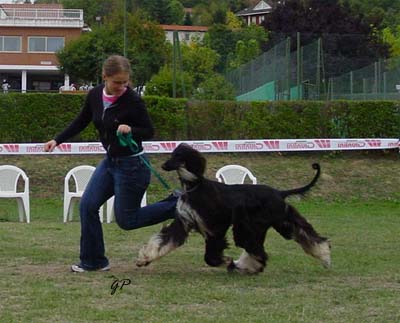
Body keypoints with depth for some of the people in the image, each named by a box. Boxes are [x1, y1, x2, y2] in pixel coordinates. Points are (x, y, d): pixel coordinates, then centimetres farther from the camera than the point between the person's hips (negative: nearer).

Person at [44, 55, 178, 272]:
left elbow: (149, 132, -10)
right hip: (110, 161, 6)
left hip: (132, 165, -6)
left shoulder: (133, 101, -19)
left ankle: (176, 207, 15)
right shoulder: (95, 96, -2)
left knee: (126, 220, 1)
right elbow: (81, 122, 14)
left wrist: (130, 130, -29)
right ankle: (93, 261, 10)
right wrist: (57, 140, 8)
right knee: (87, 205, 0)